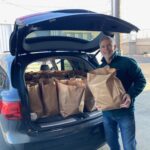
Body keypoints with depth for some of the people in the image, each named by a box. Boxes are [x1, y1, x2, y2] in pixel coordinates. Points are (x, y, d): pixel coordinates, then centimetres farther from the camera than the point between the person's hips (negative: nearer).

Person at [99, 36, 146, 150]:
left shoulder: (127, 62, -7)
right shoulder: (100, 68, 9)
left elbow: (141, 80, -7)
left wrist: (131, 94, -23)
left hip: (125, 111, -4)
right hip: (106, 111, 5)